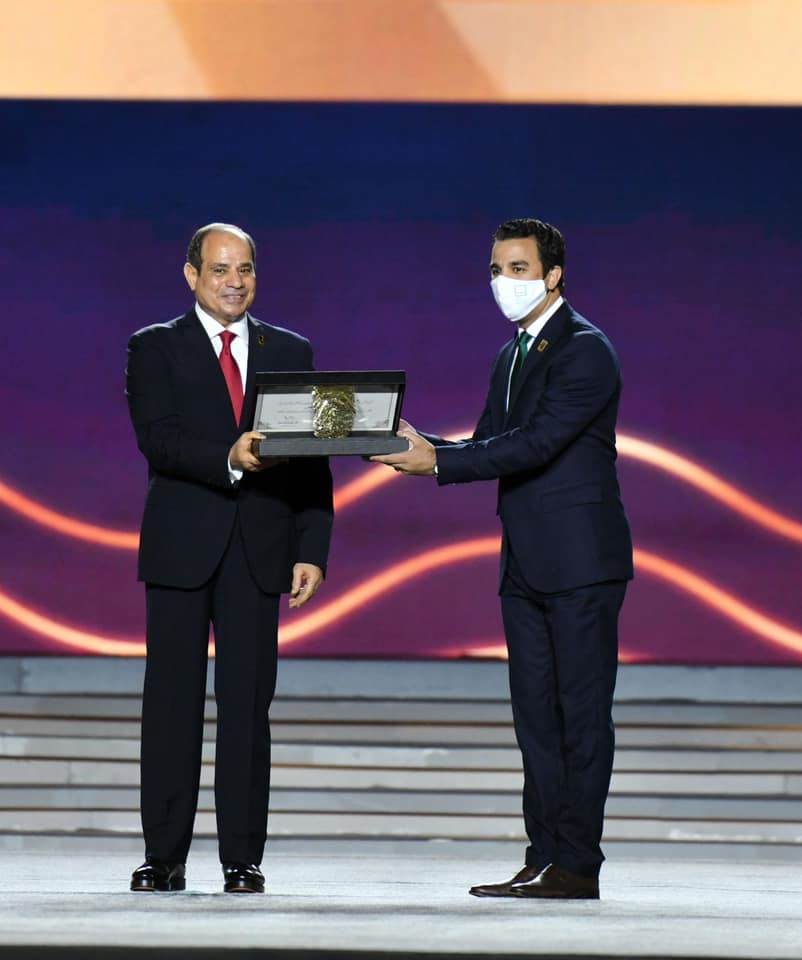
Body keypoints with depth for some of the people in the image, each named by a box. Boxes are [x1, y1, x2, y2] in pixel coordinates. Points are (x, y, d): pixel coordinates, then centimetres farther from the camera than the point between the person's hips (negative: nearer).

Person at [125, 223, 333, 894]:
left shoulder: (290, 352, 13)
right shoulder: (155, 349, 6)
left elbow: (312, 460, 9)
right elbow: (156, 440, -9)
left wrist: (312, 550, 0)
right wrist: (227, 459, -26)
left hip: (260, 551, 2)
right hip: (182, 548, -2)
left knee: (249, 705, 1)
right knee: (173, 702, -1)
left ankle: (243, 858, 4)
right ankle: (164, 858, 3)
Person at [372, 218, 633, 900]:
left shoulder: (584, 350, -11)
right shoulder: (512, 355, 18)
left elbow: (536, 444, -20)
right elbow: (491, 444, 14)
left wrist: (439, 462, -24)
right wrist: (421, 446, -4)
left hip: (580, 561, -9)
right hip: (527, 564, 9)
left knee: (582, 713, -6)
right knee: (536, 716, 8)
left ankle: (576, 864, -6)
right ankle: (544, 859, 10)